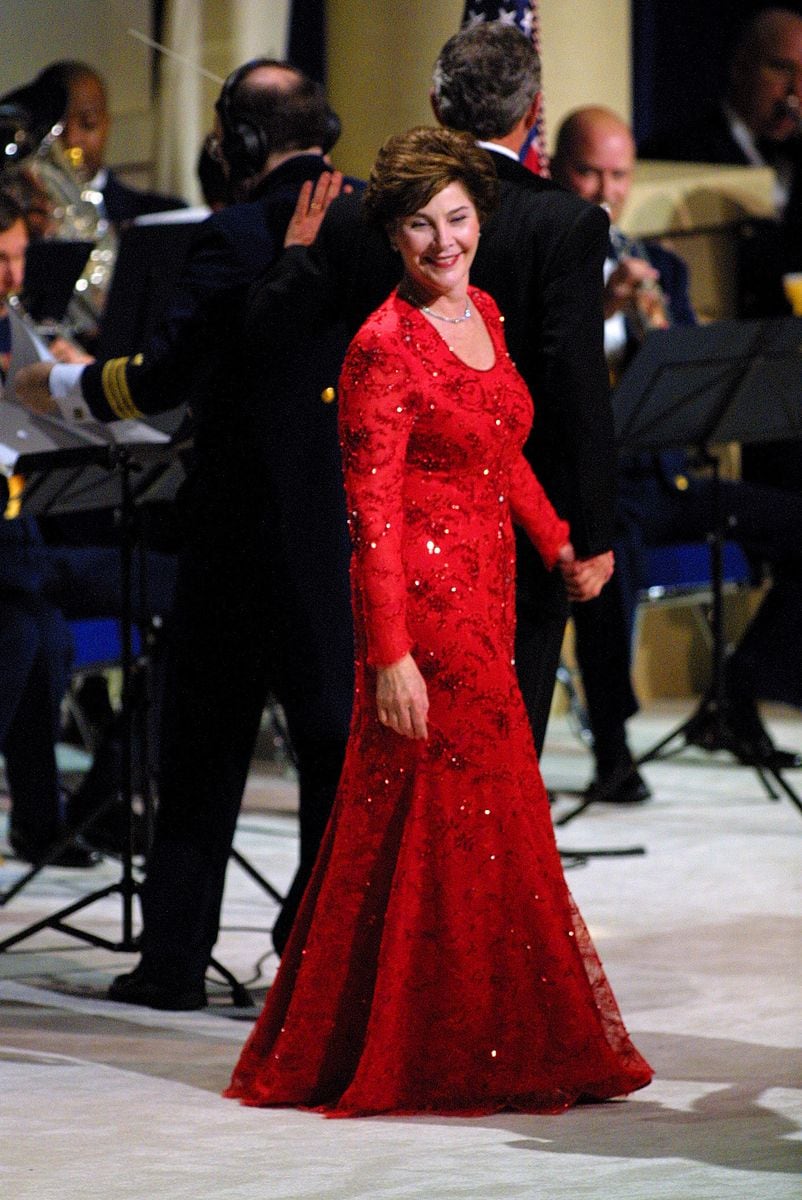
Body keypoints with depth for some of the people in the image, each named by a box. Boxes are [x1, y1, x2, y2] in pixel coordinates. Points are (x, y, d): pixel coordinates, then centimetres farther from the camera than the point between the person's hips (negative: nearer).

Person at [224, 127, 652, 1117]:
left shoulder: (483, 313, 10)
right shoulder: (383, 347, -15)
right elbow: (371, 512, -17)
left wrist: (557, 545, 14)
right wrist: (391, 655, -20)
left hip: (487, 591, 9)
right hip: (421, 598, -8)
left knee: (480, 804, 11)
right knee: (456, 815, -4)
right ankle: (452, 1058, 6)